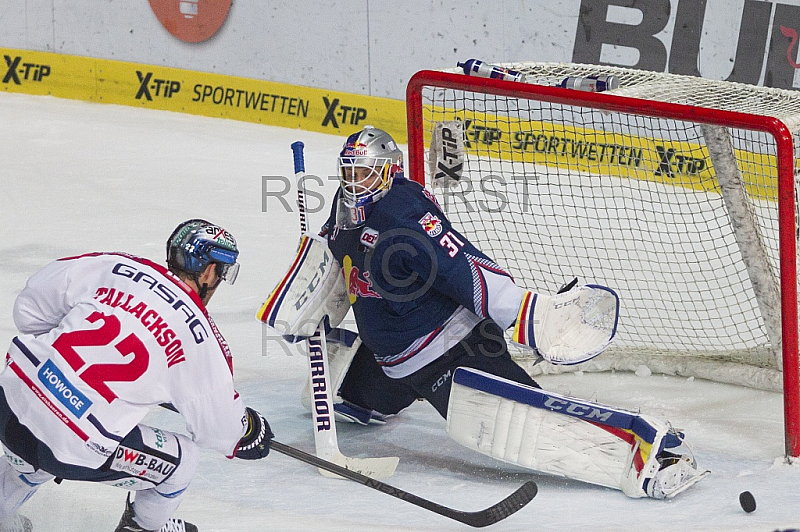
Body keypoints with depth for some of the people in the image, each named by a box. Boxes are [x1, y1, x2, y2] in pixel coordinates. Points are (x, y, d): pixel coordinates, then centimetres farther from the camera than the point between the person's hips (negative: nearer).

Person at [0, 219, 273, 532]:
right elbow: (219, 427, 8)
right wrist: (251, 431, 30)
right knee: (182, 460, 18)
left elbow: (31, 304, 12)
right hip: (74, 447, -5)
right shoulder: (199, 337, -4)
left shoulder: (112, 267, 4)